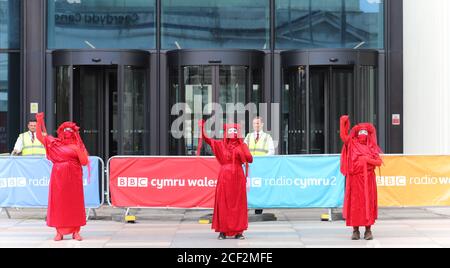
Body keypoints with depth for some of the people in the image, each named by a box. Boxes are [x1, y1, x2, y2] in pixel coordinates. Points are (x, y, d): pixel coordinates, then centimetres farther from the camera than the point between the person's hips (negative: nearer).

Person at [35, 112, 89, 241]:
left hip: (73, 178, -1)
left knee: (75, 203, -1)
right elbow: (40, 136, 7)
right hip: (58, 178, 1)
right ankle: (59, 232, 4)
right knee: (58, 203, -1)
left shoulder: (77, 146, 5)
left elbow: (84, 162, -1)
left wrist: (78, 151, -14)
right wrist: (39, 121, -2)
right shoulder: (55, 143, 8)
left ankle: (76, 232, 2)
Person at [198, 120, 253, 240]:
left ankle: (239, 231, 5)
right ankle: (223, 231, 4)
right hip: (224, 177, 1)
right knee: (223, 203, 0)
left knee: (238, 203, 1)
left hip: (238, 177, 0)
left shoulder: (241, 145, 7)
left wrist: (241, 152, -14)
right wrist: (202, 125, -12)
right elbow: (206, 138, -2)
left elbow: (250, 159, -5)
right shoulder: (221, 144, 9)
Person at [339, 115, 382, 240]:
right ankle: (355, 230, 0)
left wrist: (367, 159, -12)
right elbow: (343, 136, -9)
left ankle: (368, 230, 1)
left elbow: (378, 162, 1)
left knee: (368, 203, -1)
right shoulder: (352, 144, 9)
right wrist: (343, 123, -20)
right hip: (355, 178, -1)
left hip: (368, 179, 1)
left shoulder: (371, 148, 11)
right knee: (355, 203, -3)